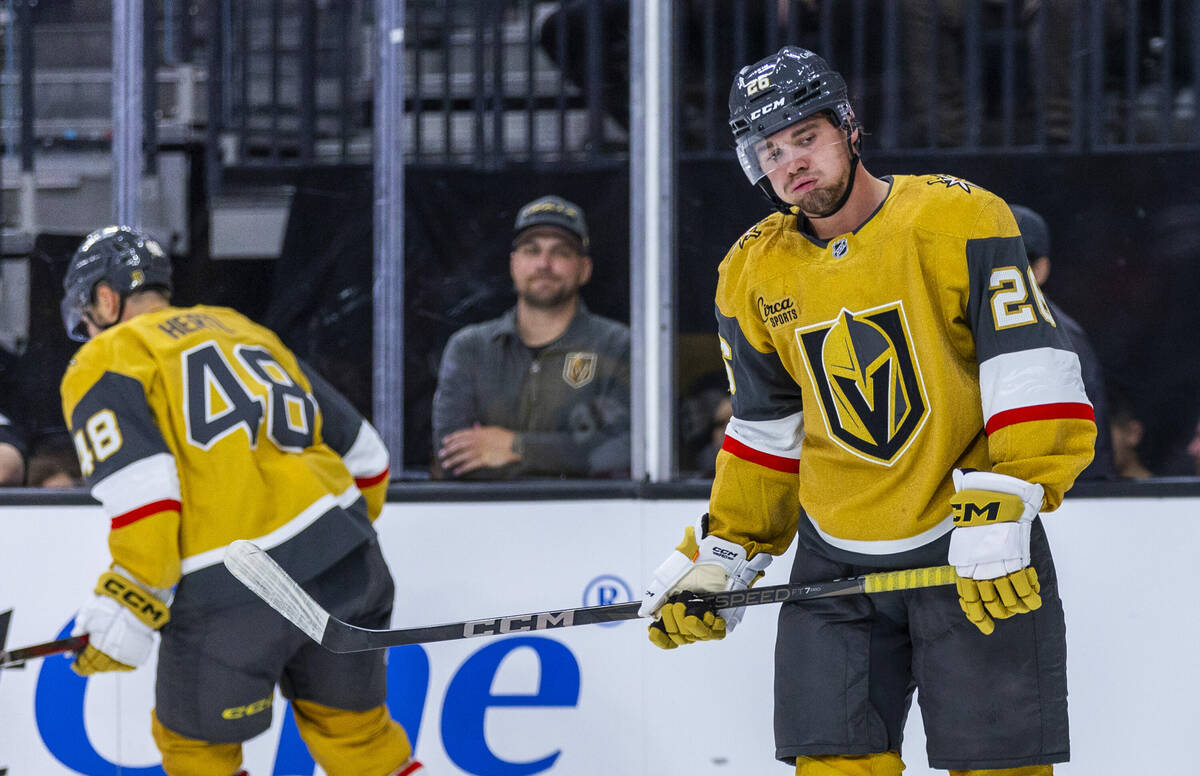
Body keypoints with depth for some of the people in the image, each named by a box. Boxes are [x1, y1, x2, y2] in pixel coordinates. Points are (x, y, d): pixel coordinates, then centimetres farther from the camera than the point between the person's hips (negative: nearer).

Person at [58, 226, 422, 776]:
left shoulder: (104, 363, 5)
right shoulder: (245, 331, 26)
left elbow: (144, 493, -13)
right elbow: (363, 454, 26)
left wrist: (125, 609, -10)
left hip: (228, 589, -6)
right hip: (343, 561, 6)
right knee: (356, 729, 18)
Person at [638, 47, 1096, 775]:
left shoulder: (958, 220, -10)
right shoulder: (754, 274, 7)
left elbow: (1033, 373, -16)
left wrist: (1001, 511, -24)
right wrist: (723, 557, 11)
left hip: (976, 550, -4)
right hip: (836, 563, 4)